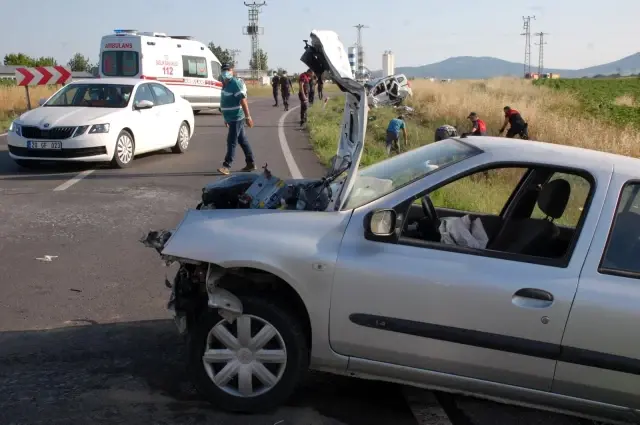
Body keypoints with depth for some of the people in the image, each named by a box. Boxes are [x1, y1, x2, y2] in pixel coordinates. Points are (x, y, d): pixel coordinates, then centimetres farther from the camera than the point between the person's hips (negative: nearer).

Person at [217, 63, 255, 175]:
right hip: (232, 118, 10)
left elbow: (243, 101, -22)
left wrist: (248, 117, -25)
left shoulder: (235, 83, -16)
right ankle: (251, 163, 21)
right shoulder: (226, 84, 13)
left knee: (231, 142, -7)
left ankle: (227, 166, -5)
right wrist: (226, 118, 23)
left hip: (237, 118, -10)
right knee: (242, 141, 14)